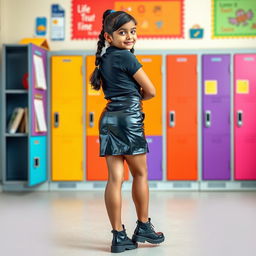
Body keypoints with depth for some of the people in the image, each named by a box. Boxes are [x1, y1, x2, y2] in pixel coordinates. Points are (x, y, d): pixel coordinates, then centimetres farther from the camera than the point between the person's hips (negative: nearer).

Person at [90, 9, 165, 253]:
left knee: (115, 178, 4)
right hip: (129, 117, -7)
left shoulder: (104, 59, 15)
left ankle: (118, 236, 6)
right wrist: (138, 96, 15)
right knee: (140, 174, 9)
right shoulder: (126, 57, -8)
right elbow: (150, 91, -5)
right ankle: (143, 227, 21)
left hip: (108, 118, 7)